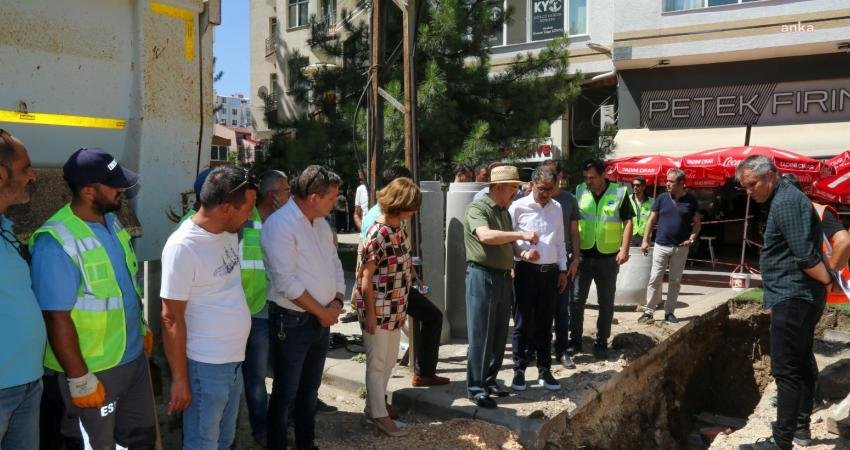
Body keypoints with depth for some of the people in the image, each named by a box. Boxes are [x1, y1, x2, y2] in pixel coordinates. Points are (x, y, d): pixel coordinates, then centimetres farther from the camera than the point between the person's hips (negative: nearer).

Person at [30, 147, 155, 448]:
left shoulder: (111, 220, 2)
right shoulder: (56, 243, -24)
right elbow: (57, 318, -23)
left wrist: (142, 328, 18)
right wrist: (80, 380, -20)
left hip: (134, 356, 8)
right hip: (94, 369, -7)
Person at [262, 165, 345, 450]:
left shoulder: (321, 223, 8)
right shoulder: (279, 224, -19)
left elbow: (335, 263, 13)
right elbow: (286, 281, -24)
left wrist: (337, 301, -4)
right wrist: (322, 311, -16)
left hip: (322, 320, 8)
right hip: (292, 323, -8)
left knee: (309, 389, 20)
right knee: (286, 393, 6)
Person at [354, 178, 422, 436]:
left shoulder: (400, 226, 3)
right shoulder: (377, 235, -22)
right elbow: (366, 278, -19)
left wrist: (402, 306, 14)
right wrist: (370, 315, -16)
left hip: (396, 307, 8)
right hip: (378, 309, -8)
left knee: (390, 360, 19)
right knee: (377, 363, 6)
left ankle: (373, 404, 35)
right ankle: (380, 415, 19)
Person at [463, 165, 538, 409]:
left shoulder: (504, 212, 16)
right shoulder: (477, 208, -10)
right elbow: (485, 235, -28)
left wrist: (523, 253, 2)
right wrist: (522, 234, -25)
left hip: (503, 277, 8)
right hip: (482, 276, -8)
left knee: (500, 335, 13)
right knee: (481, 335, -3)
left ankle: (490, 380, 26)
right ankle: (476, 387, 5)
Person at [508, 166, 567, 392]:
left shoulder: (557, 208, 9)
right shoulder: (518, 207, -5)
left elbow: (560, 242, 16)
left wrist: (563, 269, 13)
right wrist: (523, 252, -19)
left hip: (550, 272, 4)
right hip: (526, 271, -4)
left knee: (545, 323, 12)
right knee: (522, 323, 3)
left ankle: (544, 371, 22)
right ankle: (519, 371, 15)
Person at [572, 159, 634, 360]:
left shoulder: (619, 192, -5)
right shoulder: (579, 191, 2)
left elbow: (627, 222, -2)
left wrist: (624, 249, -11)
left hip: (608, 257, -1)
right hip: (583, 255, 2)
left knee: (606, 302, 9)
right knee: (576, 299, 4)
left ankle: (601, 343, 21)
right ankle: (575, 340, 17)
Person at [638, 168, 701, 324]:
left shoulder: (690, 200, 1)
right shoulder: (662, 198, 2)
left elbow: (697, 222, 7)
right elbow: (651, 219, 4)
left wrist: (692, 238, -9)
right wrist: (645, 240, -2)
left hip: (681, 248, 0)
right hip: (661, 246, 0)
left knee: (675, 281, 7)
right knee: (655, 279, -3)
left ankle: (669, 312, 16)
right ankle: (648, 311, 3)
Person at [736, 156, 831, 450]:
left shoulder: (785, 202, -18)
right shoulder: (786, 198, 16)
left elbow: (806, 256, -23)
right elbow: (805, 255, 18)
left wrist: (827, 281, -8)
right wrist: (826, 281, 11)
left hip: (793, 299, -11)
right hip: (801, 298, 11)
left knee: (786, 370, -7)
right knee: (802, 361, 19)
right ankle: (801, 425, 32)